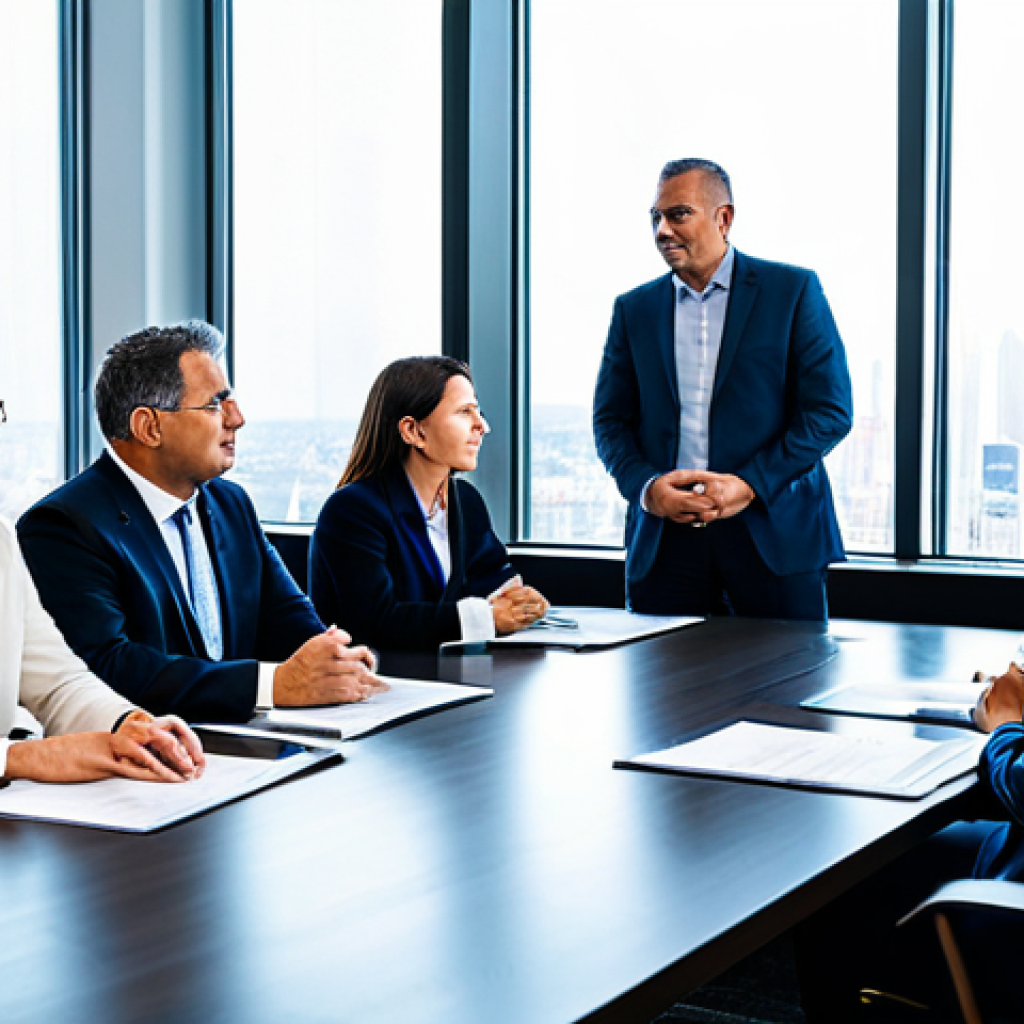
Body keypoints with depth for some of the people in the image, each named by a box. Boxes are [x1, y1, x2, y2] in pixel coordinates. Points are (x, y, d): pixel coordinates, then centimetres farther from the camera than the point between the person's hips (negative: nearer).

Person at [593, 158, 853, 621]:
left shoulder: (793, 290, 2)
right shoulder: (634, 309, 13)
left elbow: (830, 410, -3)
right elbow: (610, 418, 12)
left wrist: (751, 485, -13)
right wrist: (644, 487, -8)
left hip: (773, 532, -2)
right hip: (664, 536, 2)